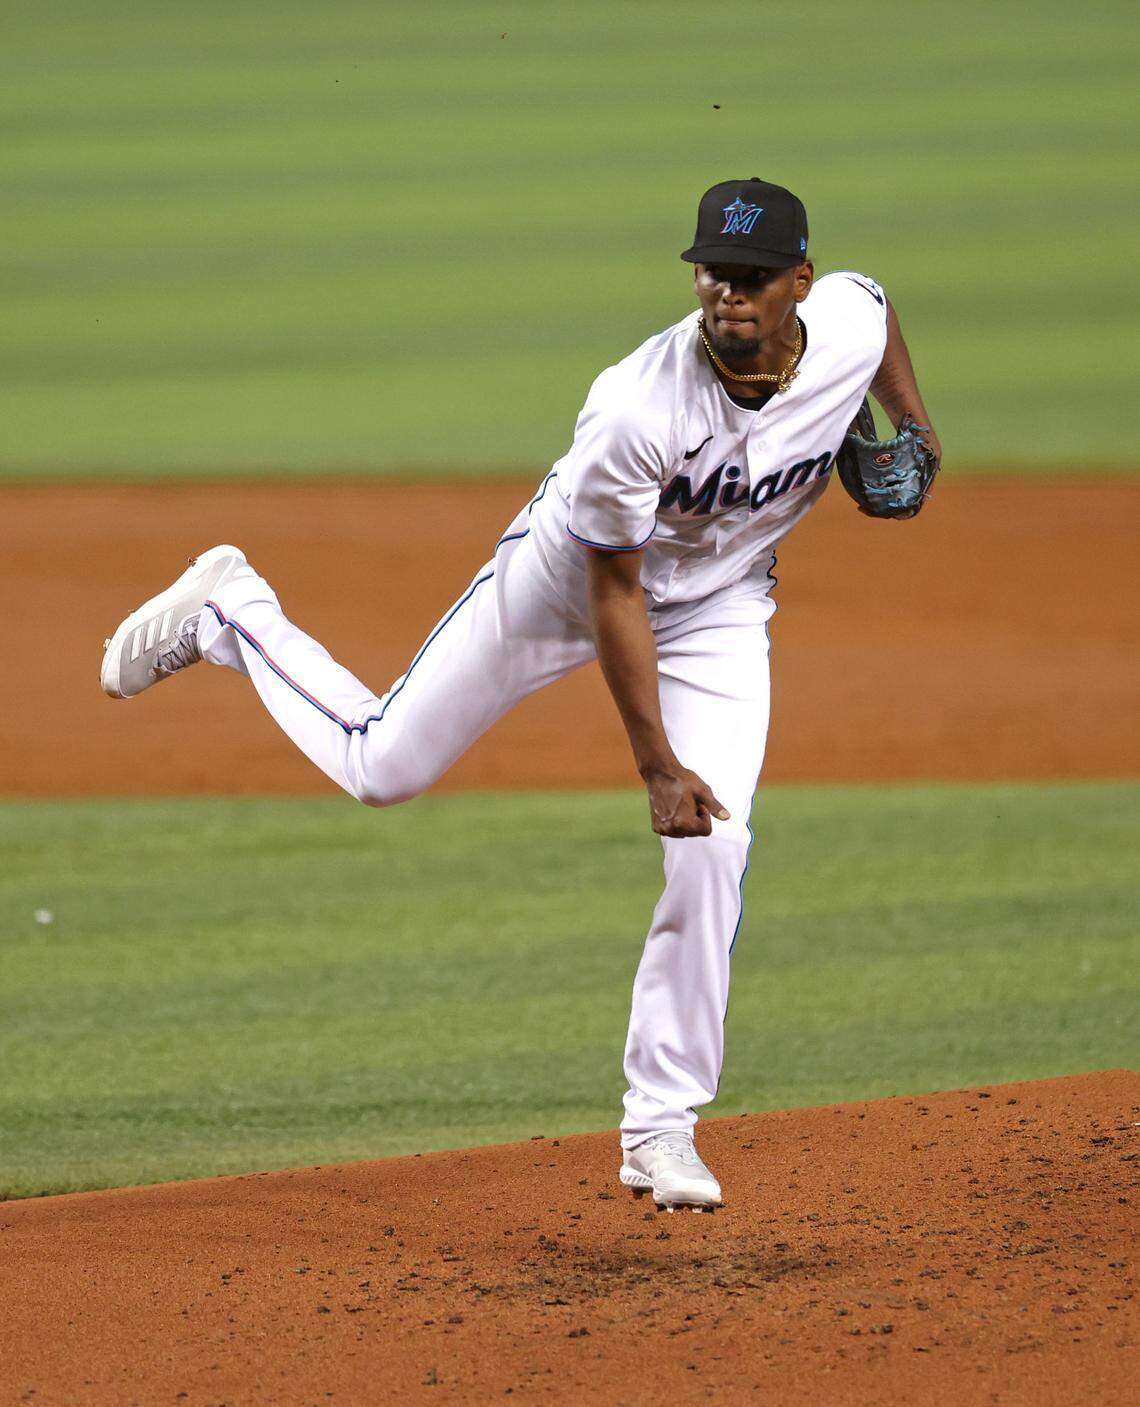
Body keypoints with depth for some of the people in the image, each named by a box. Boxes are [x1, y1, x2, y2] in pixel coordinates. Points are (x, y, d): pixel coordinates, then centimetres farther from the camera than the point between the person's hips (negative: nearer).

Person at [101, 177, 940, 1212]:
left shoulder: (852, 319, -25)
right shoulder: (639, 409, -39)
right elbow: (614, 594, -27)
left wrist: (912, 428, 0)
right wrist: (657, 765, -25)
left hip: (718, 605, 3)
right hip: (573, 571, -3)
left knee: (712, 849, -13)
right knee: (383, 767, 5)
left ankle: (662, 1129, 0)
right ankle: (230, 613, 33)